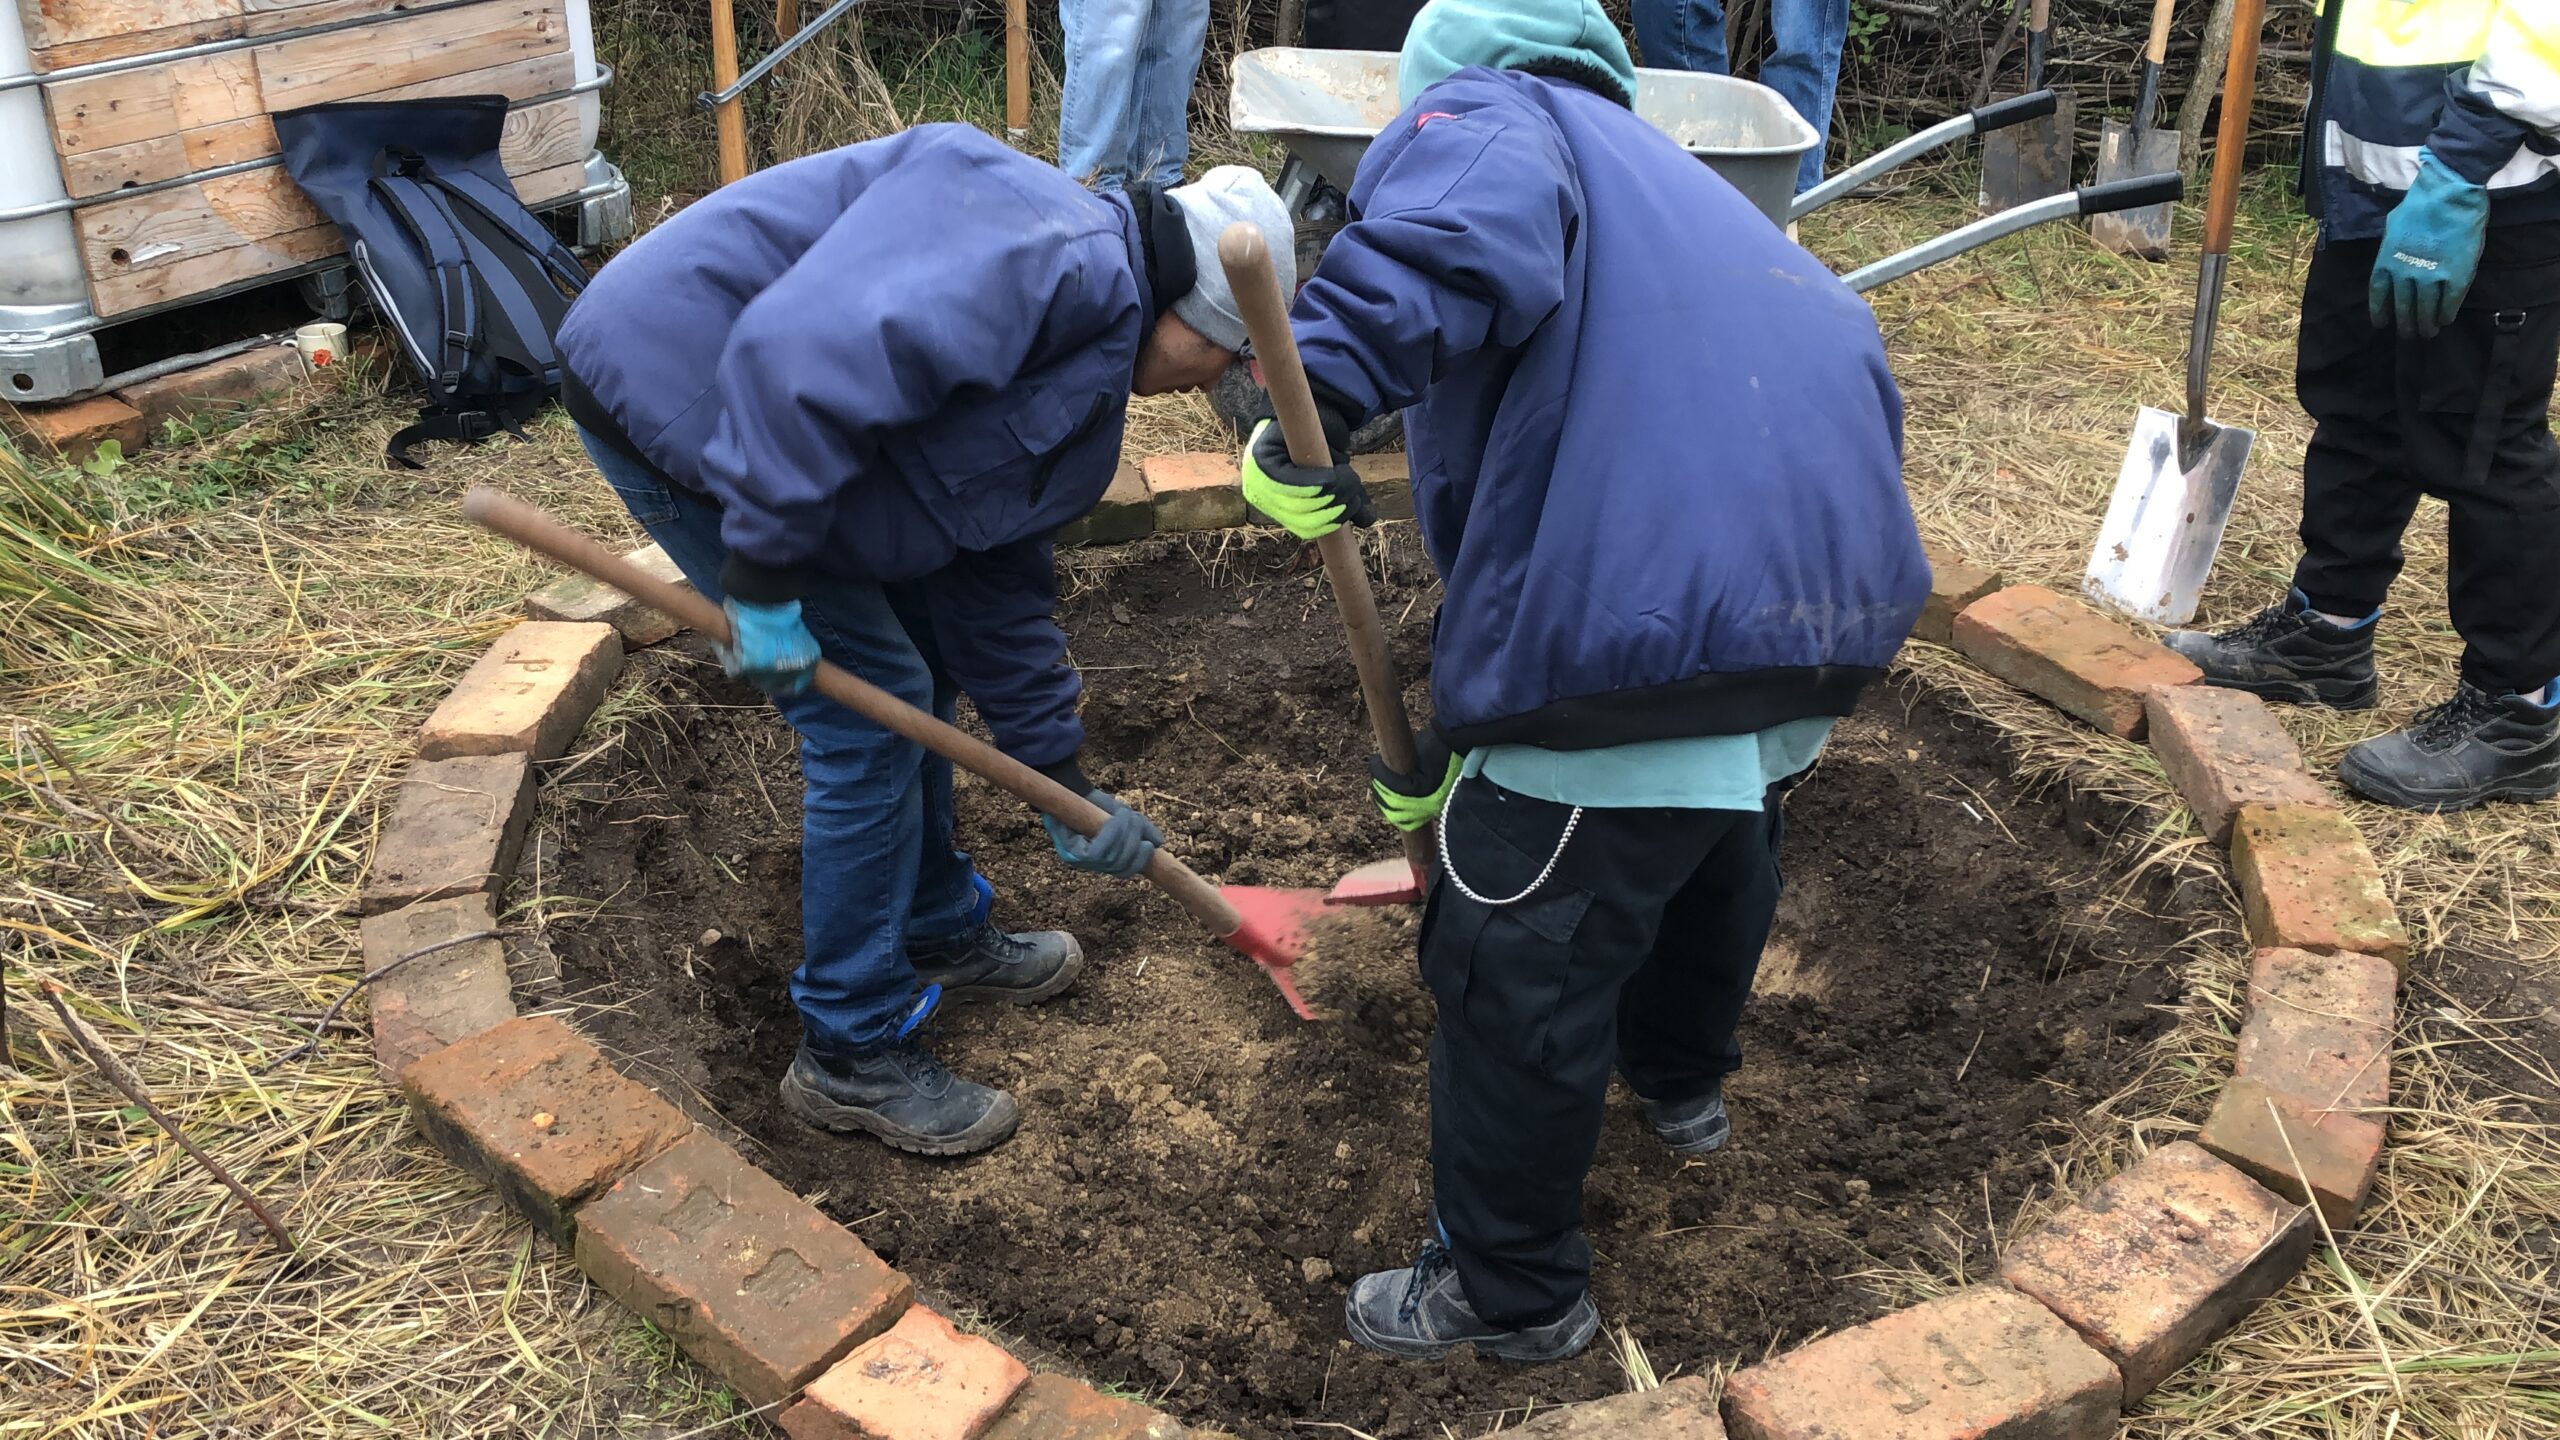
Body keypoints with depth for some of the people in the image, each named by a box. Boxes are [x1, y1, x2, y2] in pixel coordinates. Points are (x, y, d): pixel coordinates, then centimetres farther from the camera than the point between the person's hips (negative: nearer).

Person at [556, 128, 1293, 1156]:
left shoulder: (1085, 384, 11)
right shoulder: (1060, 260, -22)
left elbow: (1000, 586, 16)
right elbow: (816, 349, -35)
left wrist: (1059, 778, 17)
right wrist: (767, 574, -29)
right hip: (677, 387, -10)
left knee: (920, 660, 18)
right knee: (873, 710, -7)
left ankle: (941, 933, 38)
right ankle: (852, 1056, 8)